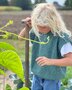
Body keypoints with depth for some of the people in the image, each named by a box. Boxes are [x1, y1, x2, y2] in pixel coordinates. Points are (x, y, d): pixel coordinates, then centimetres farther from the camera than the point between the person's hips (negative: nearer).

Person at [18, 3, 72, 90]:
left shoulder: (62, 37, -22)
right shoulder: (37, 32, -5)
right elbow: (21, 37, 10)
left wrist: (50, 61, -36)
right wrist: (27, 27, -10)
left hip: (52, 78, -6)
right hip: (37, 75, 6)